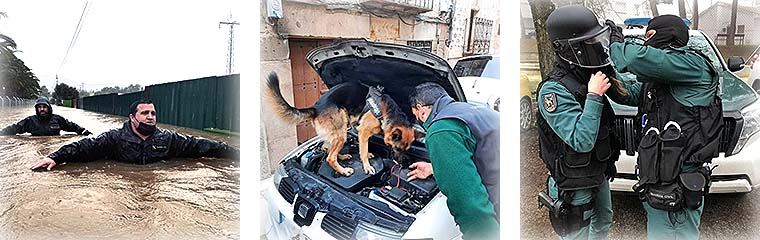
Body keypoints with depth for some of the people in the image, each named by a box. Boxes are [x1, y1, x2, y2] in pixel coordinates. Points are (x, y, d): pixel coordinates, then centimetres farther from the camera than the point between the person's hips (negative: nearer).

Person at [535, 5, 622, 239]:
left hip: (598, 174, 9)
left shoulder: (587, 76, -3)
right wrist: (594, 96, -31)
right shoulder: (553, 90, -28)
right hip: (574, 184, -9)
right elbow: (581, 141, -33)